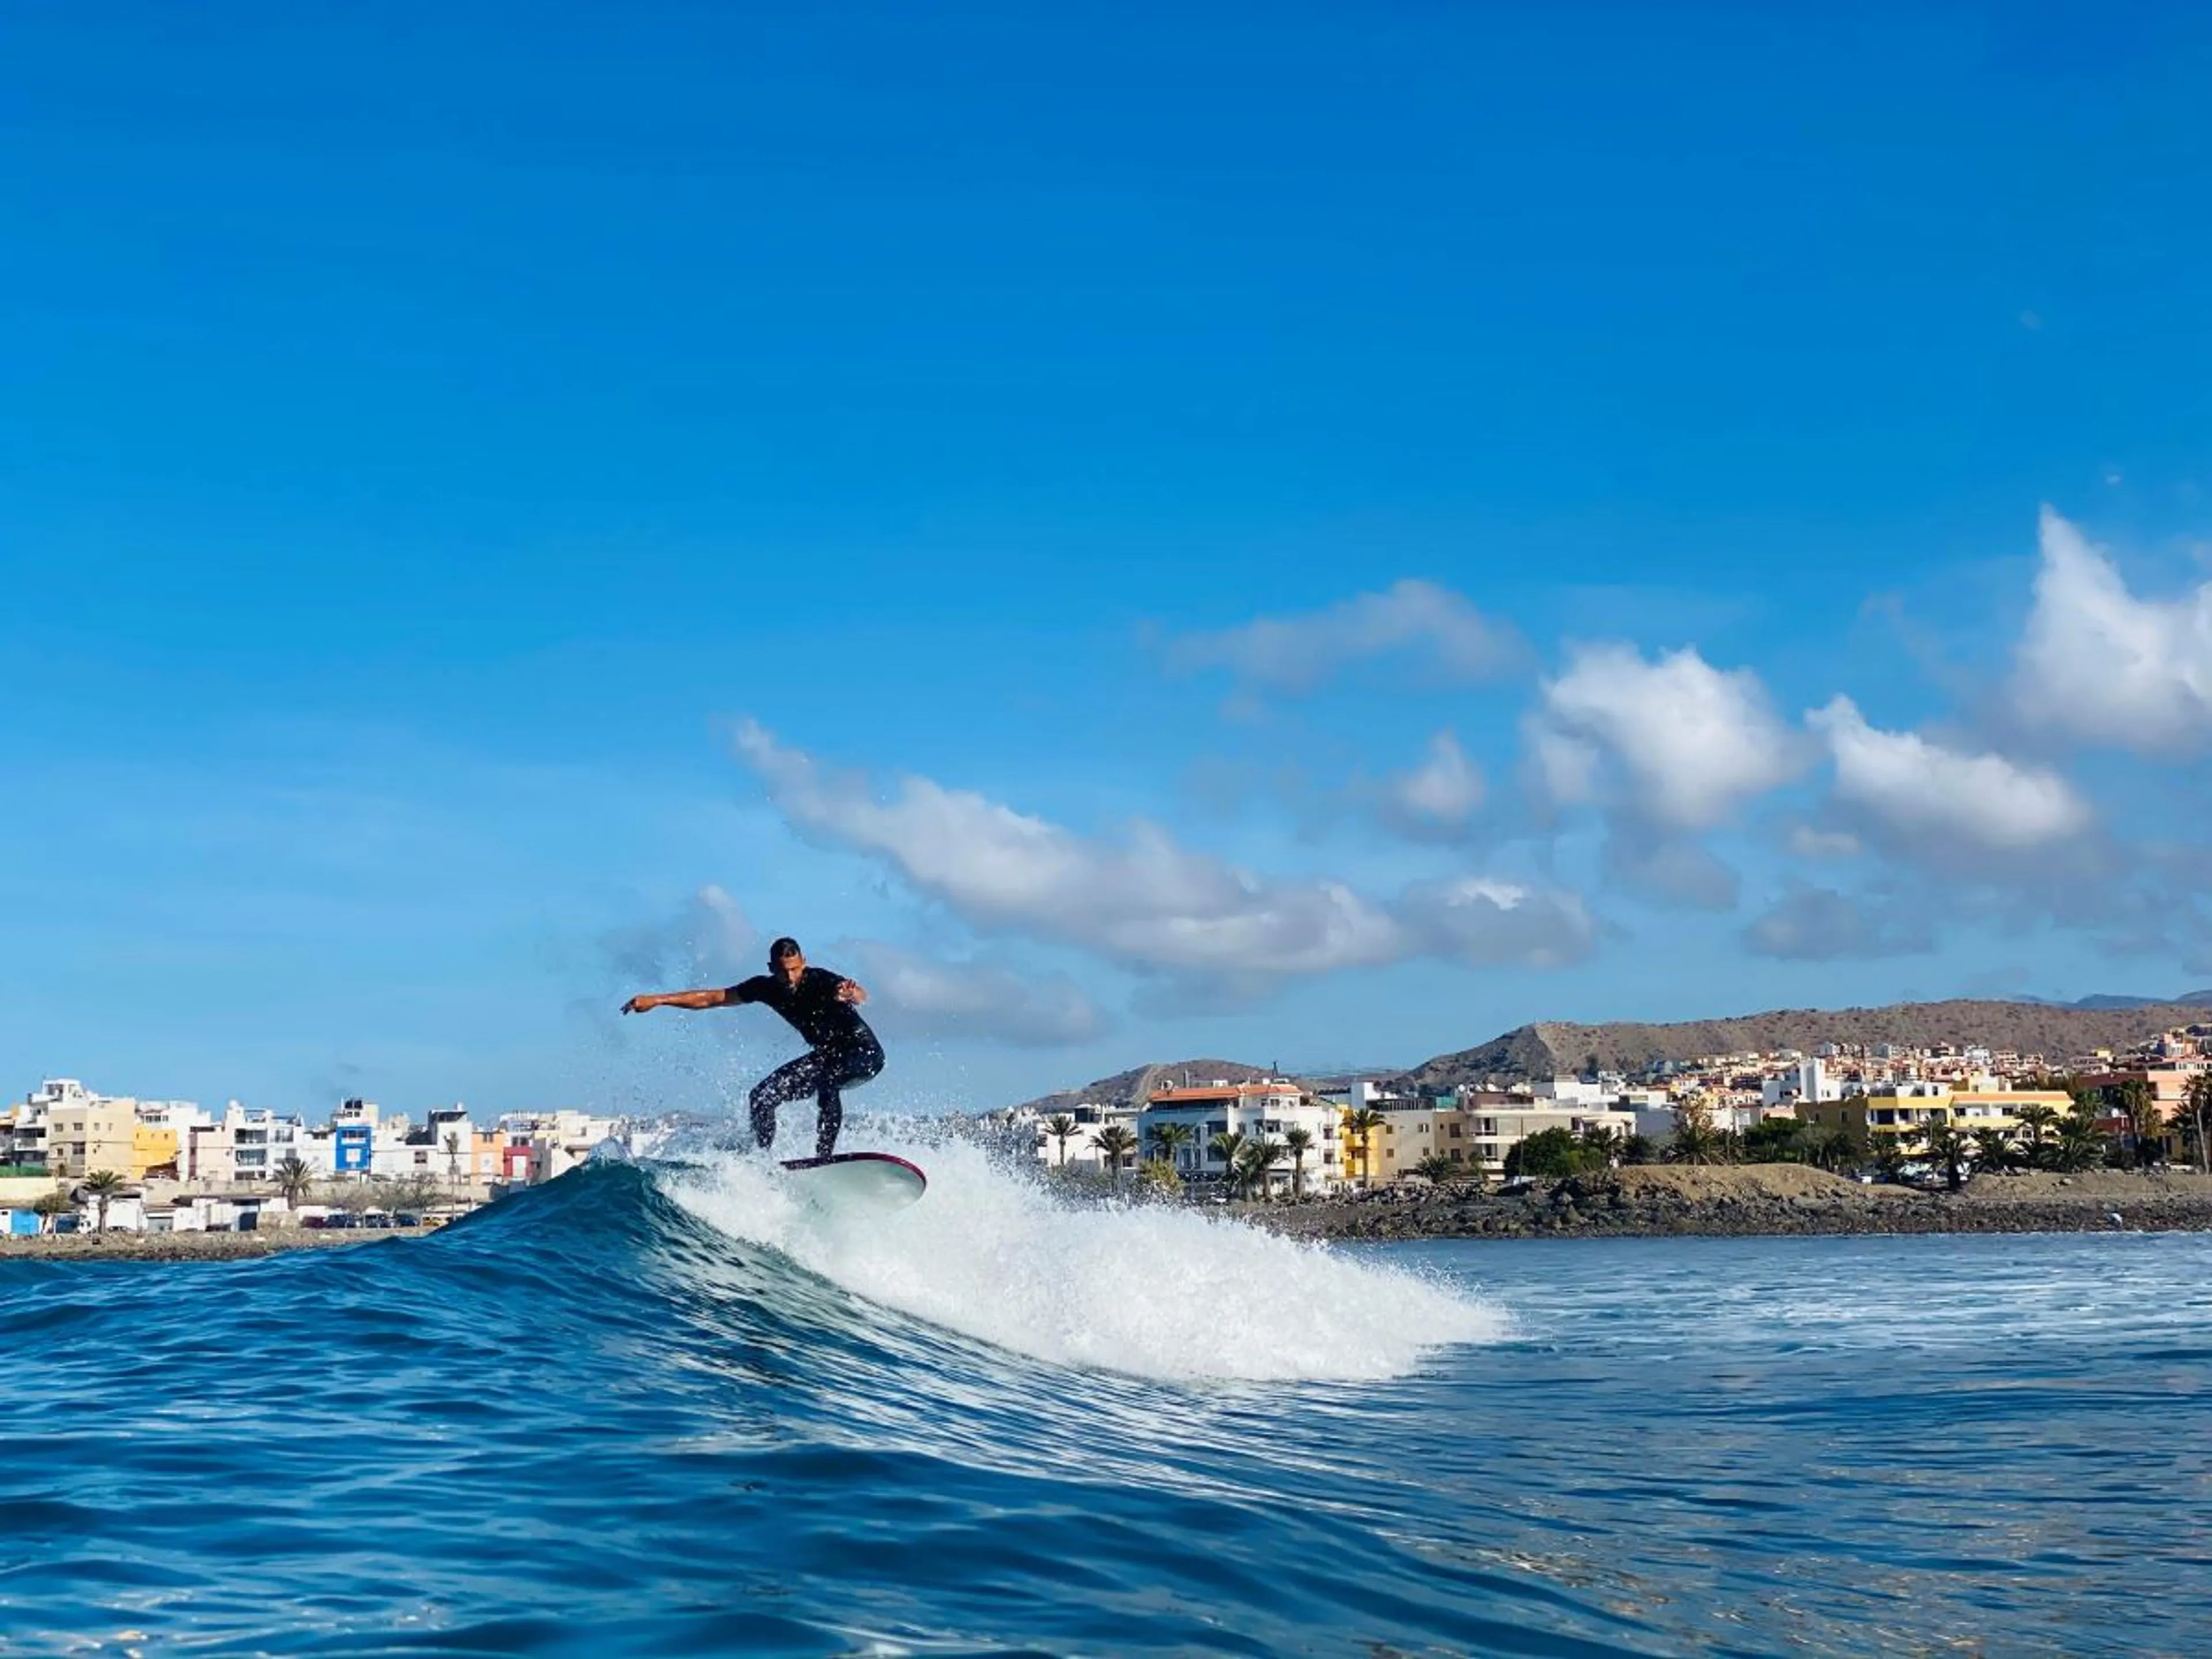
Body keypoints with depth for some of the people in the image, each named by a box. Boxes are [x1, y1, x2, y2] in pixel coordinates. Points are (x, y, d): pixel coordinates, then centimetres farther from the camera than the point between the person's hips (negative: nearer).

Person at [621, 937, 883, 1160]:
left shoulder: (820, 980, -24)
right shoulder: (767, 987, -8)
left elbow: (861, 996, -43)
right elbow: (712, 998, -2)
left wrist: (851, 994, -68)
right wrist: (656, 1000, -6)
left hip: (864, 1053, -7)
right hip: (827, 1055, 7)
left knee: (827, 1081, -37)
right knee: (763, 1096, -2)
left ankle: (824, 1158, -33)